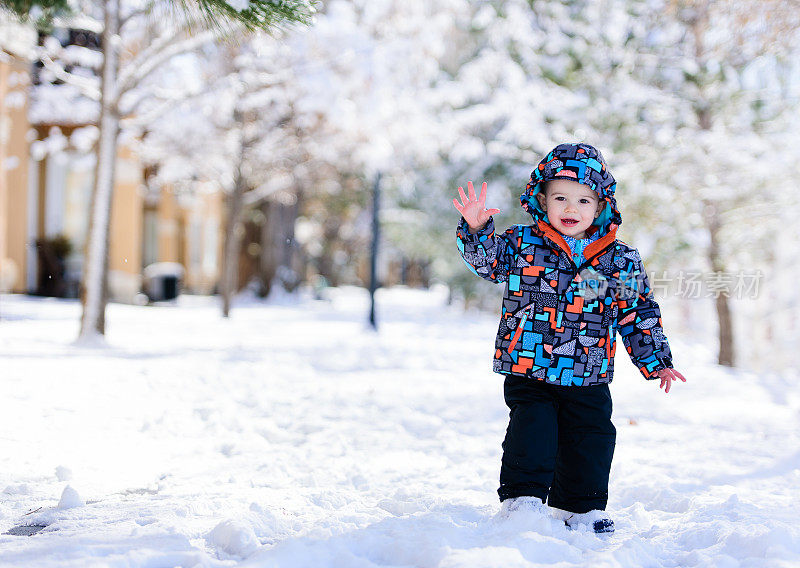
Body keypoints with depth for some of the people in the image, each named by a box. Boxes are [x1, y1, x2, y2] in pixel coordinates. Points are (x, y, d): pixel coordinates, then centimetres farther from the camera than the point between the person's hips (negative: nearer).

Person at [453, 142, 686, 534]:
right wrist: (476, 229, -23)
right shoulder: (522, 244, 0)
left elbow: (638, 314, 7)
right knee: (532, 432, -11)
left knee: (590, 440, 8)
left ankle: (581, 508, 25)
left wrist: (656, 362, 8)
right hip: (527, 372, -2)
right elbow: (486, 260, -5)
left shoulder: (620, 261, 2)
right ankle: (523, 498, 2)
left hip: (587, 378, 2)